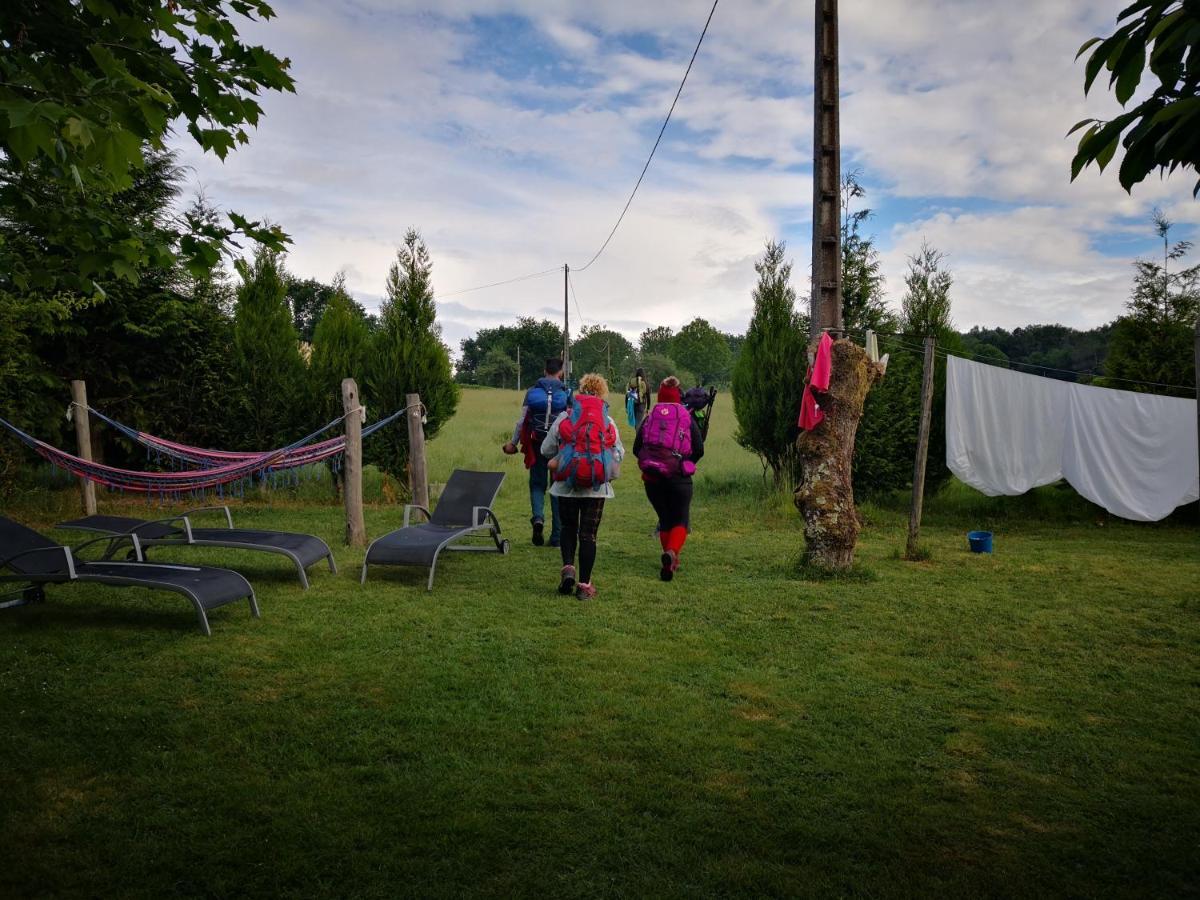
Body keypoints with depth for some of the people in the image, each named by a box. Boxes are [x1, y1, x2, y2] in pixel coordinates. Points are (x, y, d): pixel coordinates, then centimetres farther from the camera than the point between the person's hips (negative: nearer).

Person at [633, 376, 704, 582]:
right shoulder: (687, 418, 2)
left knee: (665, 520, 18)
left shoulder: (649, 418, 6)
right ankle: (672, 552, -24)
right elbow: (699, 450, -3)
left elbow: (636, 449, 4)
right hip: (679, 478, -2)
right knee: (680, 521, 4)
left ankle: (671, 563, 21)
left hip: (652, 478, 2)